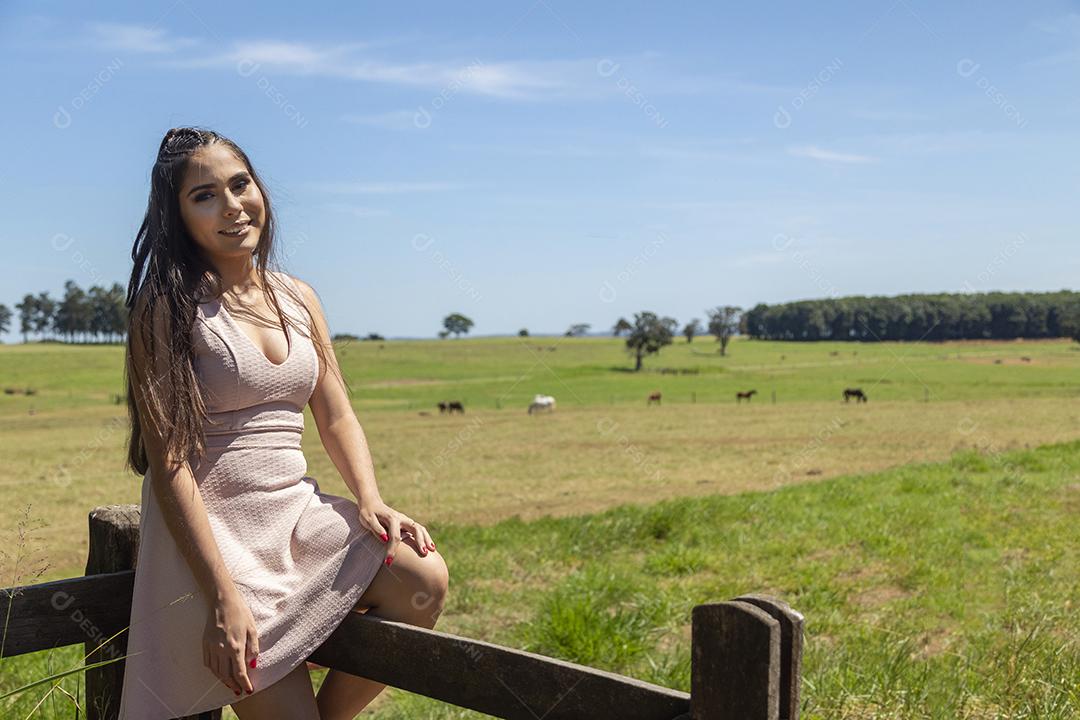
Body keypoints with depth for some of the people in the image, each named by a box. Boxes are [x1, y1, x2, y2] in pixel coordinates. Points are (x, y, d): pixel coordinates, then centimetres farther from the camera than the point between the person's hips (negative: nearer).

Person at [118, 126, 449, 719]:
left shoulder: (298, 298, 10)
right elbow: (169, 463, -14)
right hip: (212, 528, -5)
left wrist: (371, 502, -9)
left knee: (424, 580, -19)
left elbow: (337, 418, 11)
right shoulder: (166, 308, -7)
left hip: (300, 511, 5)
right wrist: (223, 597, -20)